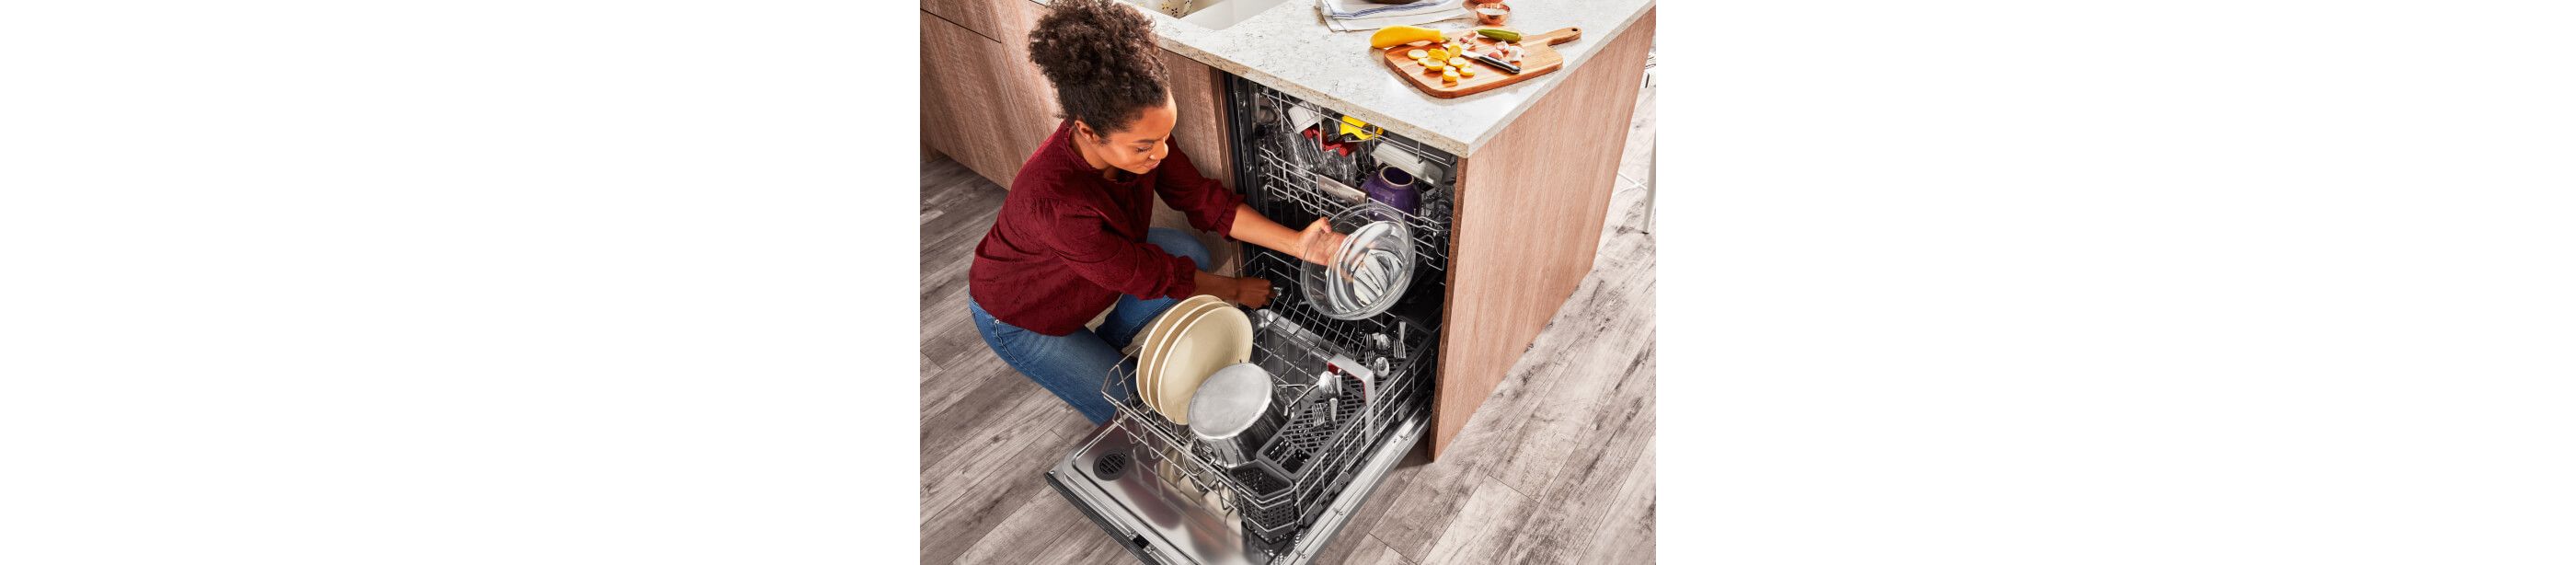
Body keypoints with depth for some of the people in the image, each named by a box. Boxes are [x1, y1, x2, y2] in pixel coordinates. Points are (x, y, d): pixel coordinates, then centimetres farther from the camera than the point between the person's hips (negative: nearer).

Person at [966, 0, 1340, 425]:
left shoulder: (1139, 133, -25)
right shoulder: (1054, 199, -44)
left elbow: (1203, 200, -16)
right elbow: (1148, 275, -31)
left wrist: (1298, 244, -26)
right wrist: (1235, 290, -16)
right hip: (1018, 316, -6)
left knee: (1191, 254, -9)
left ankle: (1104, 345, 12)